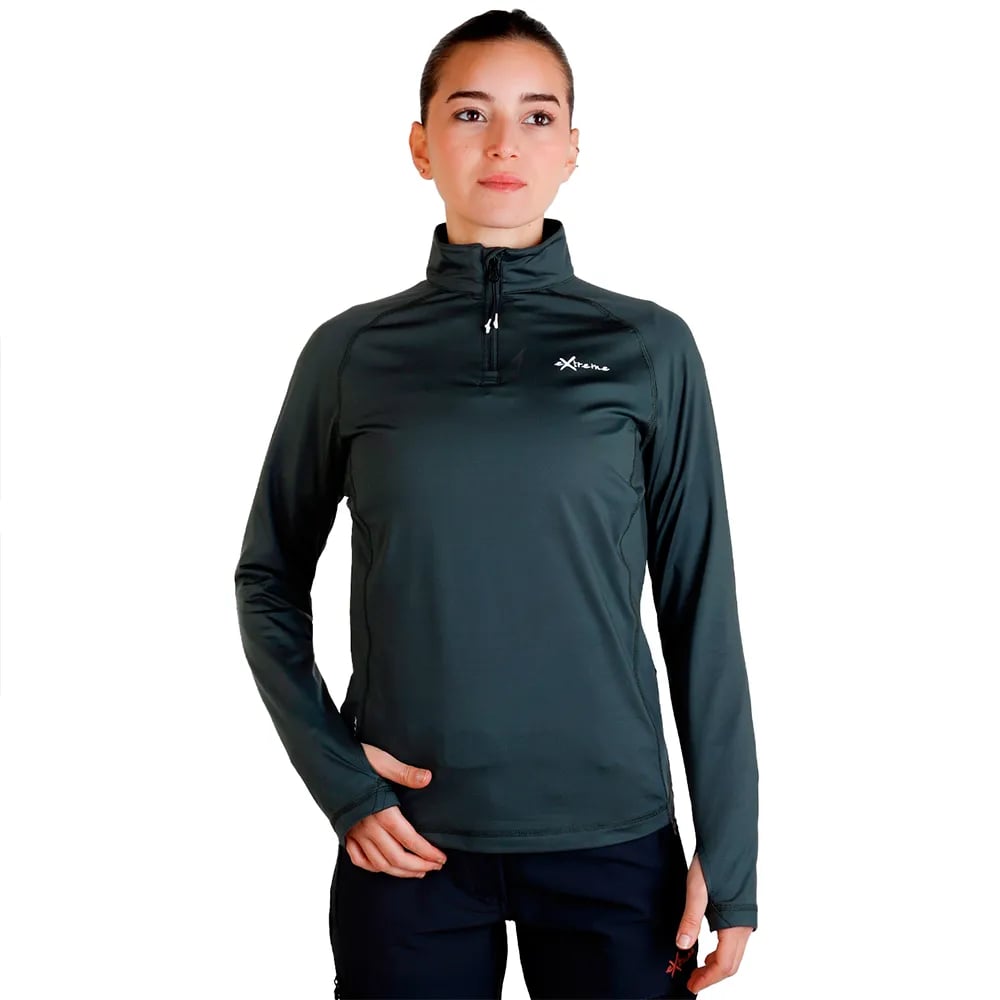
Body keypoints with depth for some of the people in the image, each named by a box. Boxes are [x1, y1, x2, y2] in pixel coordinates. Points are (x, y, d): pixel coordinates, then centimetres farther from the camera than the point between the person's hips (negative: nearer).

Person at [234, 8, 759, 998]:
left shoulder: (648, 346, 0)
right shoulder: (352, 351, 2)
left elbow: (699, 604, 1)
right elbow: (270, 577, 9)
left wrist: (729, 853, 0)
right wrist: (334, 772, -3)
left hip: (613, 839, 0)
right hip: (408, 841, 1)